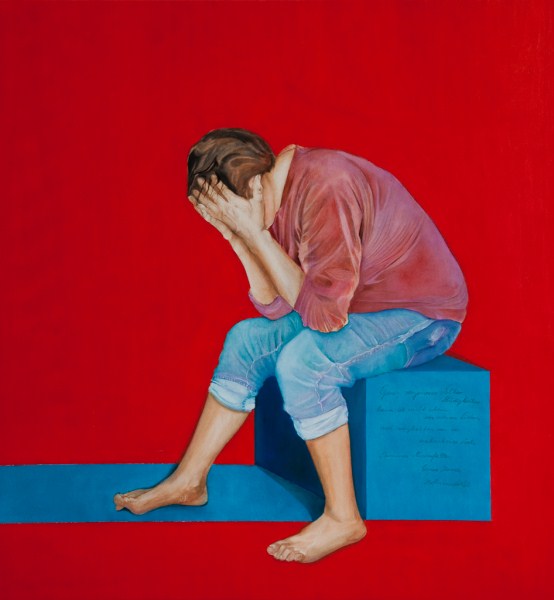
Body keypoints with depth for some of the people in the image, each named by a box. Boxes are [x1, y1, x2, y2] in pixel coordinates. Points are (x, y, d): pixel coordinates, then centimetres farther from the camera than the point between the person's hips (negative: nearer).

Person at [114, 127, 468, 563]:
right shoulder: (272, 202, -2)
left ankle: (343, 518, -16)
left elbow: (324, 313, -31)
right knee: (246, 339, 3)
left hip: (422, 315, -9)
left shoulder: (325, 188, -29)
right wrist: (239, 239, -15)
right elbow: (276, 308, -3)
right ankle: (189, 481, 12)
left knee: (301, 361, -29)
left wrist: (253, 234, -28)